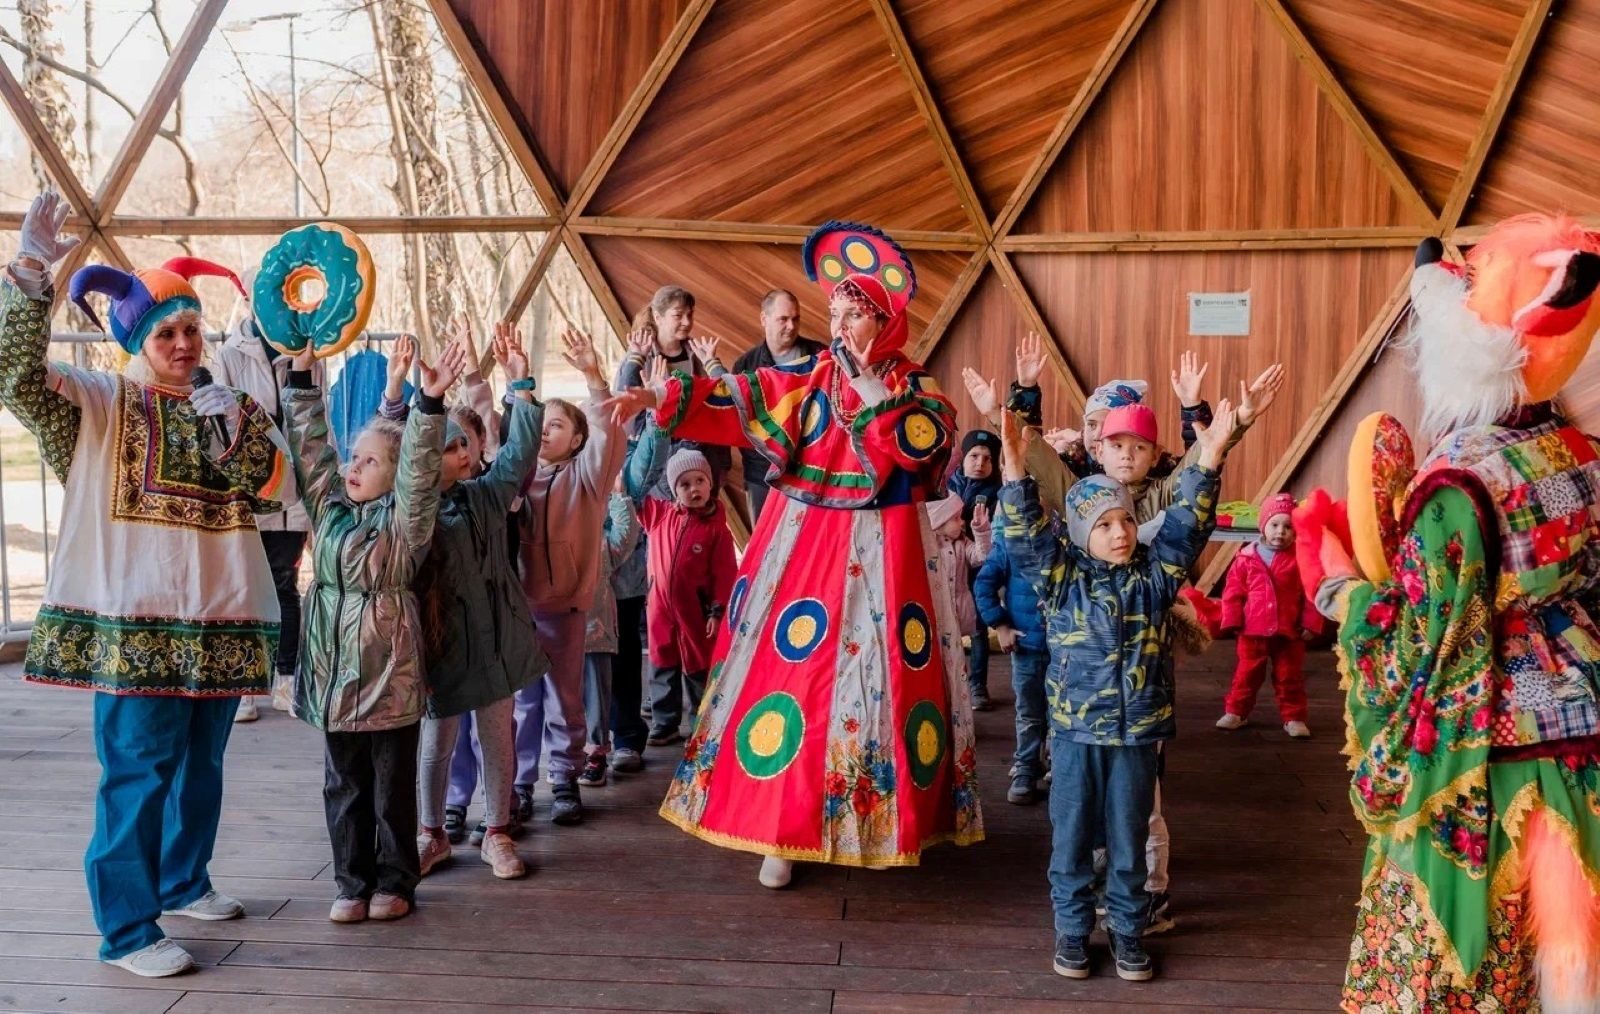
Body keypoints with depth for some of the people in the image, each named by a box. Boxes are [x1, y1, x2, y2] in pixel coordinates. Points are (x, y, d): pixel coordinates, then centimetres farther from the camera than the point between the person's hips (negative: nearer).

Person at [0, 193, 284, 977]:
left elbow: (264, 487, 3)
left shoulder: (227, 408, 12)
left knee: (201, 762, 17)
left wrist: (242, 435, -15)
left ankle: (183, 881, 35)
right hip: (134, 619, -5)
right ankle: (127, 928, 4)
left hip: (218, 618, 6)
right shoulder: (100, 403, -1)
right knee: (139, 770, -6)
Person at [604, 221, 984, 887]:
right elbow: (737, 399, -4)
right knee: (793, 669, 0)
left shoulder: (916, 389, 2)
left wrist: (868, 382, -14)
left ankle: (892, 824, 16)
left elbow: (918, 445, -17)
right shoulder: (807, 381, 6)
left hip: (878, 553, -2)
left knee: (879, 675, 0)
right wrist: (658, 397, -17)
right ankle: (786, 829, 10)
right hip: (802, 546, 2)